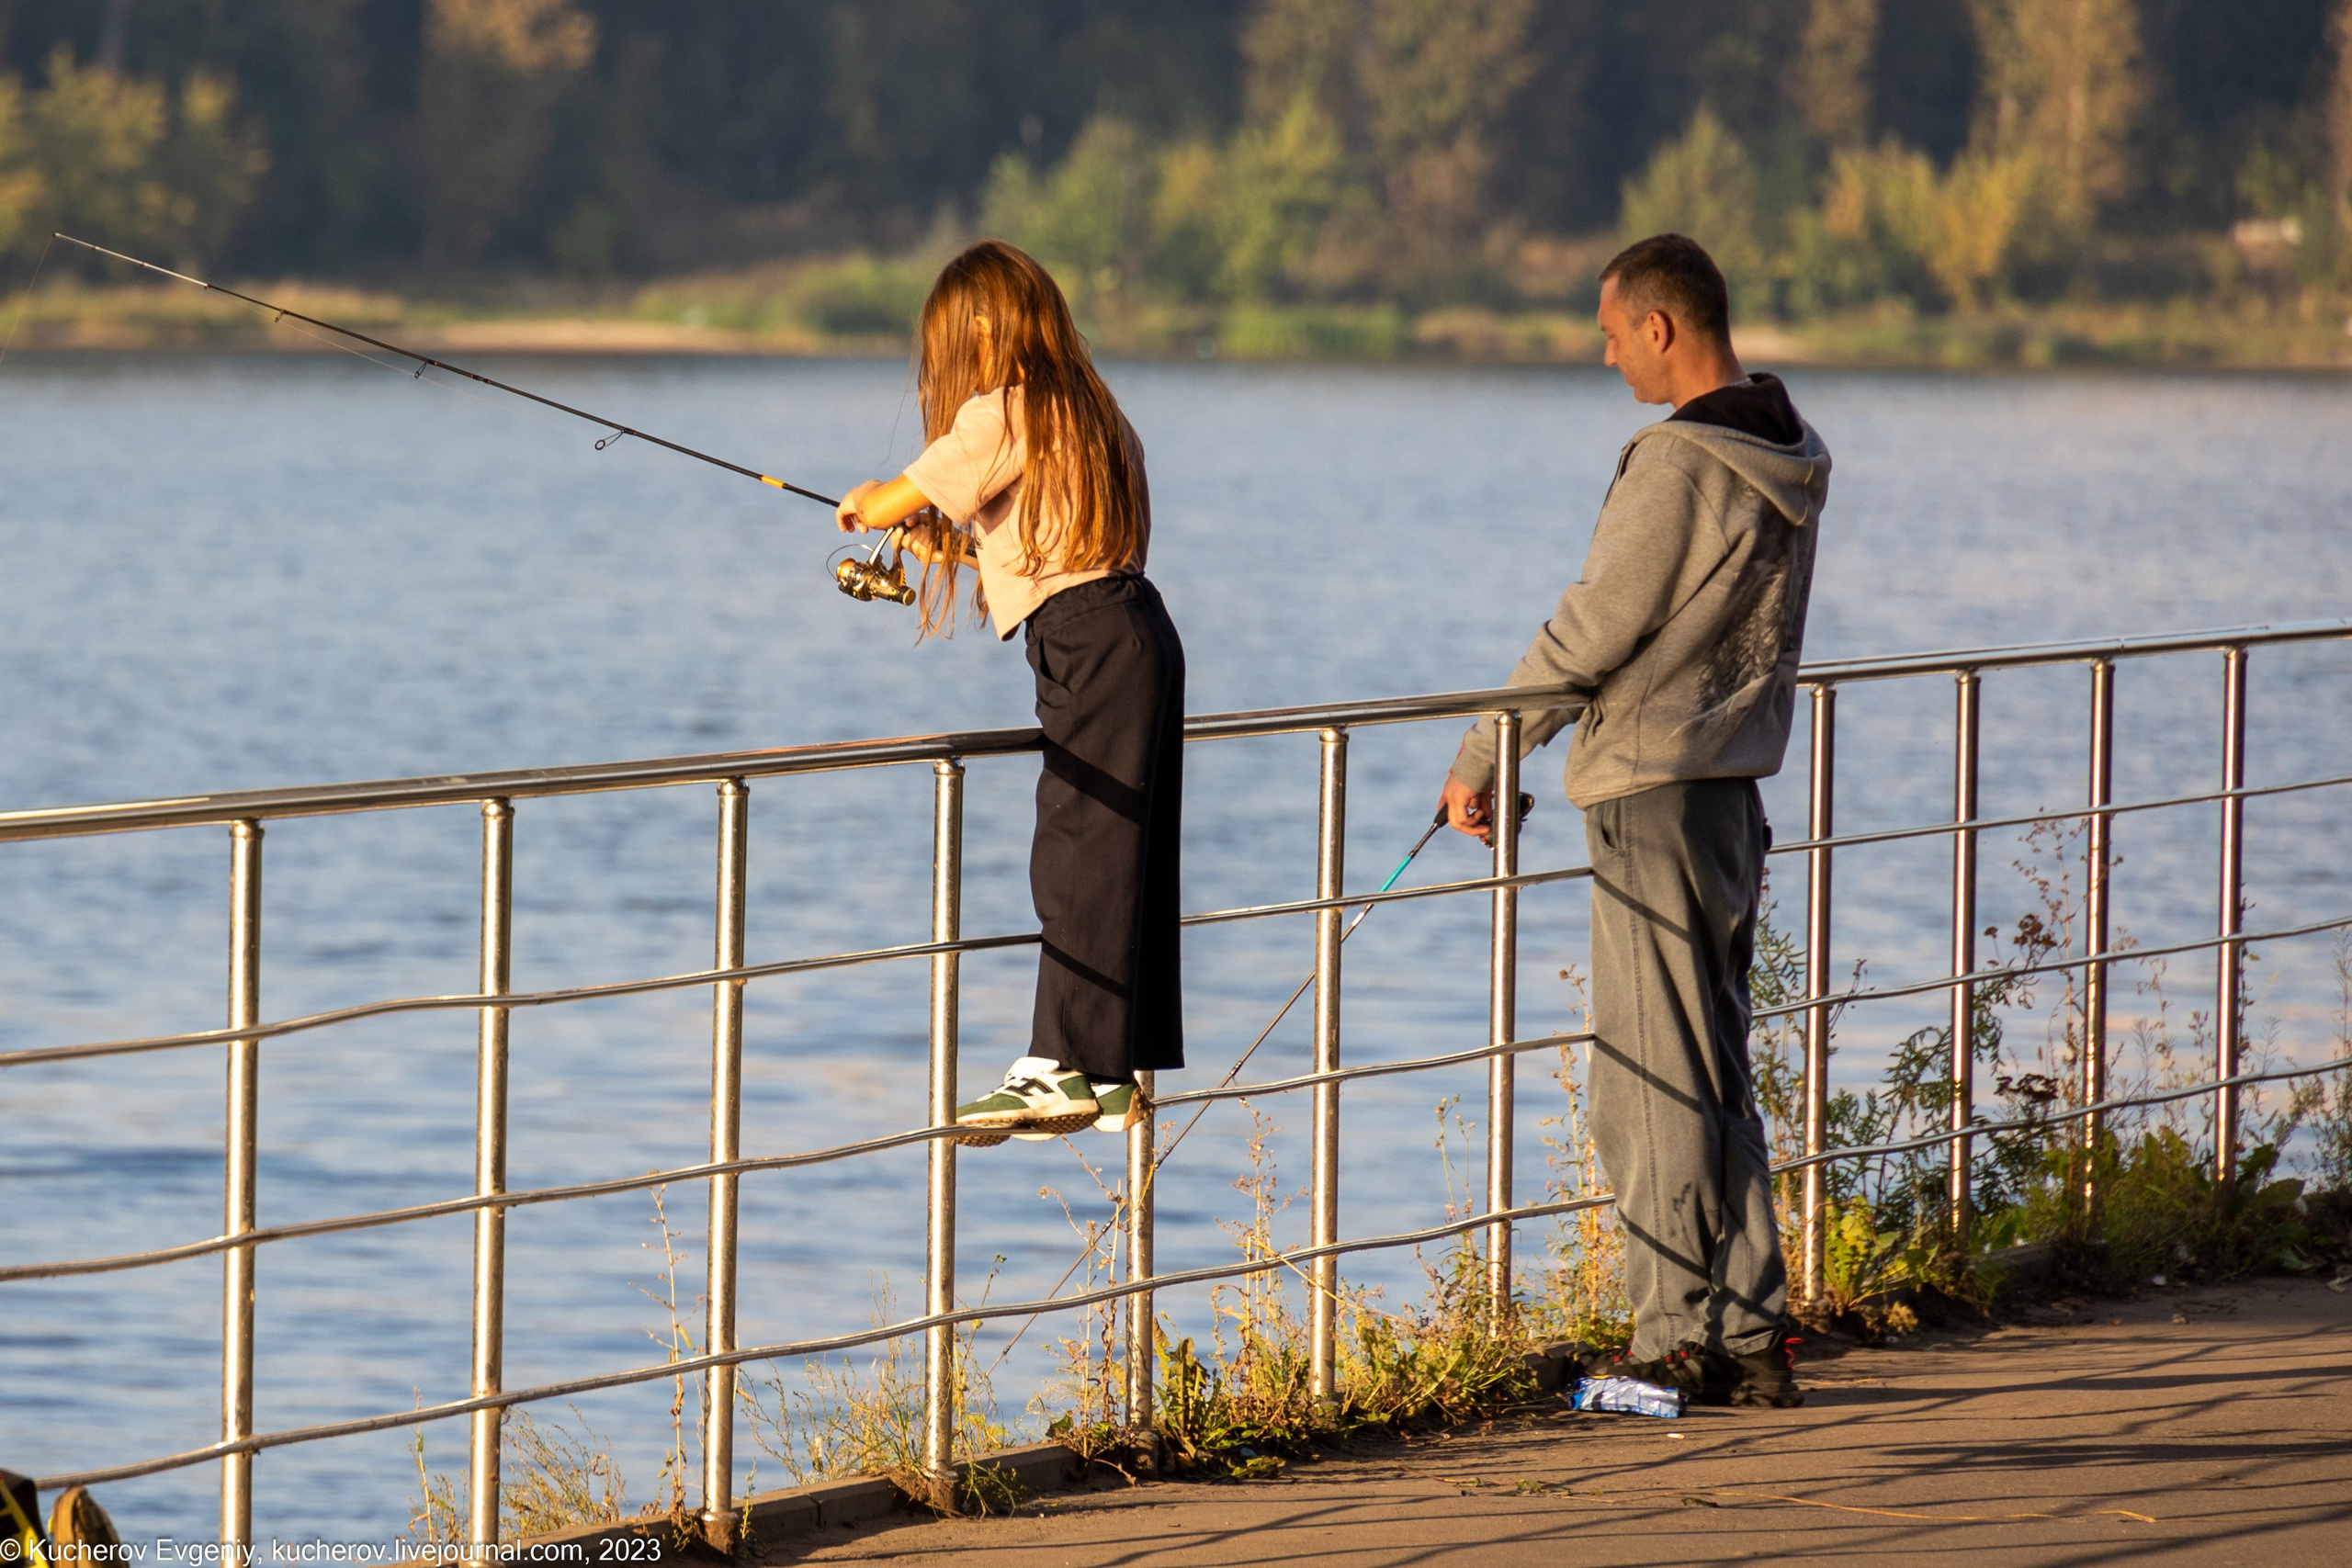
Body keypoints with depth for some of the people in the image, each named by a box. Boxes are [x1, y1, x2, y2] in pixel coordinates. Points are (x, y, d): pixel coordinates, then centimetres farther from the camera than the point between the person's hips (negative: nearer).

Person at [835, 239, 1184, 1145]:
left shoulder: (999, 415, -8)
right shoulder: (1088, 411, 18)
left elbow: (900, 501, -9)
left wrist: (864, 507, 13)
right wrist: (953, 539, 28)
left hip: (1085, 641, -9)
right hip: (1139, 629, 9)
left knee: (1078, 857, -9)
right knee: (1131, 860, 9)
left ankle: (1063, 1066, -10)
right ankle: (1117, 1074, 13)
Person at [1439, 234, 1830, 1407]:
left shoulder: (1681, 463, -18)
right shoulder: (1787, 461, 10)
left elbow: (1593, 630, -14)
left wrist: (1478, 759, -4)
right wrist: (1549, 715, 23)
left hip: (1652, 795, -9)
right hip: (1731, 782, 9)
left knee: (1652, 1085, -4)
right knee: (1714, 1078, 13)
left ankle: (1677, 1342, -2)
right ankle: (1750, 1342, 14)